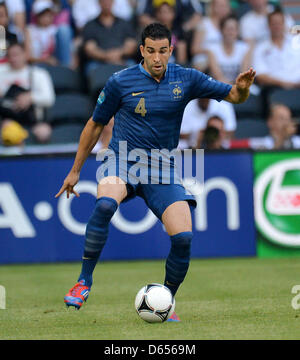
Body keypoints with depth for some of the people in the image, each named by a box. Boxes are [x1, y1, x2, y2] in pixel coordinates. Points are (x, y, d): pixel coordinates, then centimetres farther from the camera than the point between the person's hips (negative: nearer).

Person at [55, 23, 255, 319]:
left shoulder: (185, 79, 1)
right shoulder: (120, 82, -3)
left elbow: (233, 96, 3)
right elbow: (95, 125, 9)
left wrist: (241, 88, -22)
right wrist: (75, 171, 13)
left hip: (162, 169, 2)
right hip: (122, 161, -2)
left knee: (183, 237, -16)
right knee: (105, 204, -36)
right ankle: (84, 280, -23)